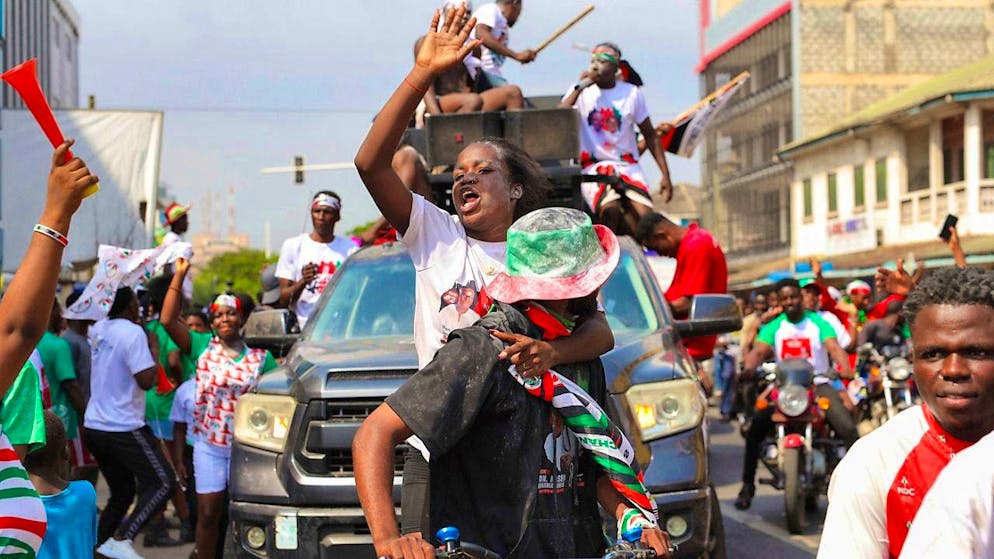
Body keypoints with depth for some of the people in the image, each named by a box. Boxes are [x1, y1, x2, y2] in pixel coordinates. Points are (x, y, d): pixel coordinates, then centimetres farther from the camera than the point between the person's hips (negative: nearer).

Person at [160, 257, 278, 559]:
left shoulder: (261, 356, 4)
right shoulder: (203, 346, 2)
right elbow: (168, 319, -7)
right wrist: (179, 276, -10)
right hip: (209, 445, 0)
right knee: (208, 512, 1)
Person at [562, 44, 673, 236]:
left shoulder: (632, 93, 6)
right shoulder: (581, 92, 3)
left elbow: (650, 135, 13)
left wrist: (665, 175, 7)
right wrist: (579, 88, -15)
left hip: (628, 166, 2)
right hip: (593, 167, -2)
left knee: (646, 218, -22)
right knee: (610, 209, -33)